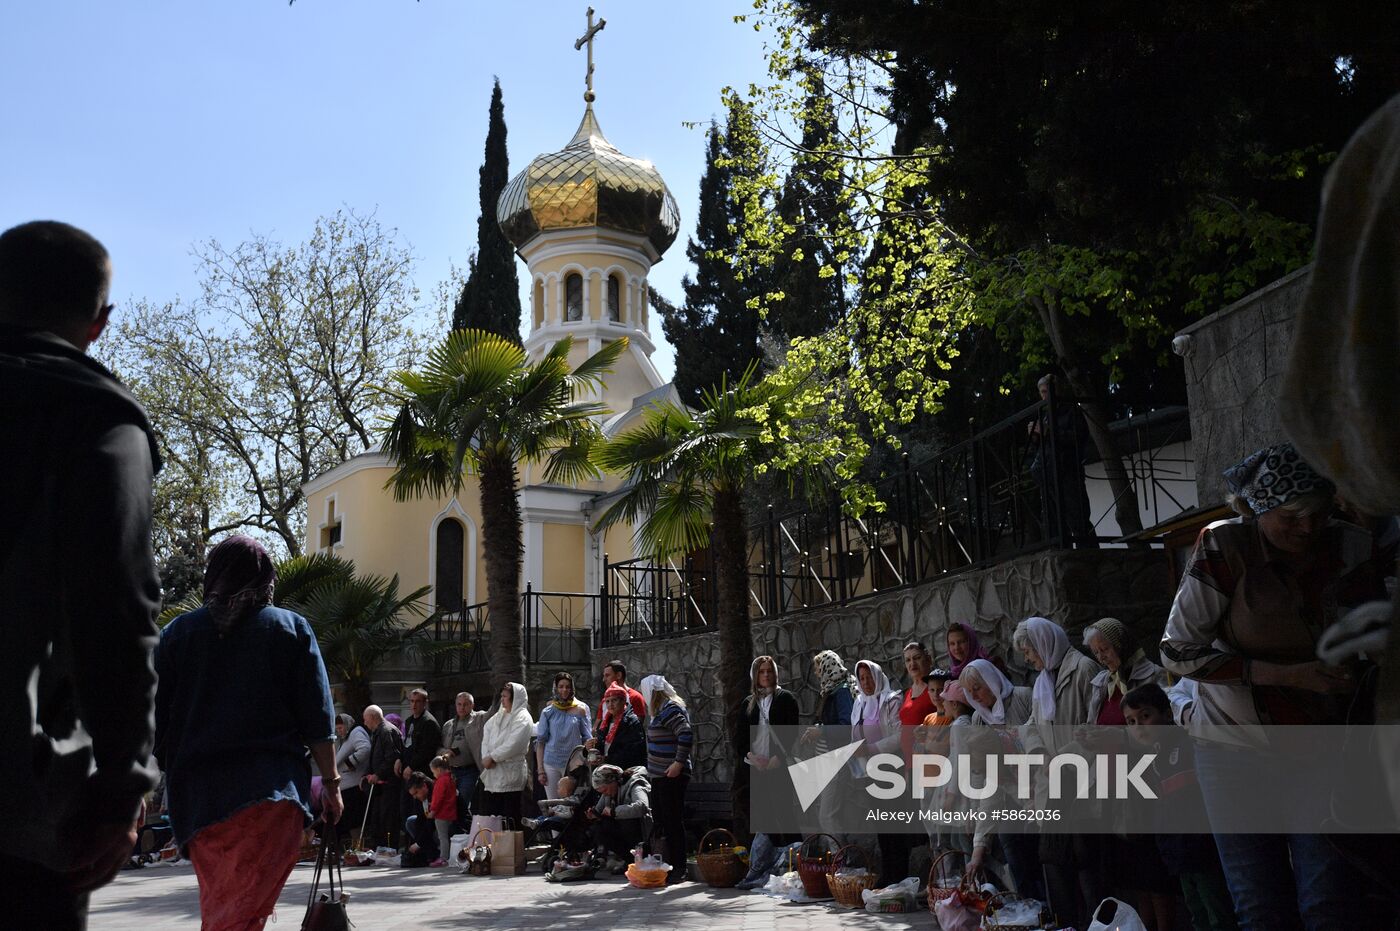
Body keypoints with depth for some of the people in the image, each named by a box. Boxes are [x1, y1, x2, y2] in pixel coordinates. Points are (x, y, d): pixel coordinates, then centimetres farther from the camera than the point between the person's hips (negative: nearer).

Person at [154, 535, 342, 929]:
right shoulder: (291, 628, 5)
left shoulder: (176, 633, 10)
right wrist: (331, 783, 6)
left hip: (197, 791, 3)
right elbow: (317, 719, 1)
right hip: (270, 791, -3)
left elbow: (155, 722, 10)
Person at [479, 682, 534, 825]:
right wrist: (486, 757, -7)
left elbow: (513, 744, -16)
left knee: (509, 817, -6)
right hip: (492, 773, 7)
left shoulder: (523, 718, -6)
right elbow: (486, 735, 9)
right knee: (487, 813, 7)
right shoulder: (498, 716, 17)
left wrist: (492, 757, -12)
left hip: (510, 774, -7)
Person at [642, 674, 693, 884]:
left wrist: (679, 763, -23)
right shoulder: (662, 710, 15)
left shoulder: (670, 709, -15)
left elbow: (686, 735, -25)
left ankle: (678, 869, 1)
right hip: (659, 775, 10)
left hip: (672, 776, -10)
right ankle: (666, 865, 20)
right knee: (660, 821, 13)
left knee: (673, 821, -5)